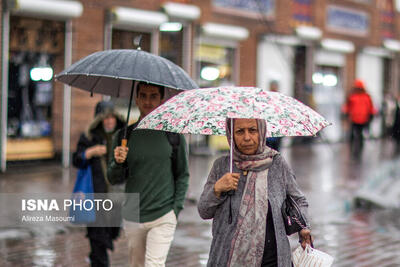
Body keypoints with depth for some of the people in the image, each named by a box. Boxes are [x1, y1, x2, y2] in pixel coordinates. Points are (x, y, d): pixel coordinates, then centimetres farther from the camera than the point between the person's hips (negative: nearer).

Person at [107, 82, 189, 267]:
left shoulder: (173, 134, 1)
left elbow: (182, 175, 6)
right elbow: (113, 179, 6)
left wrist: (176, 209, -2)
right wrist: (118, 163, -15)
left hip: (163, 217, -3)